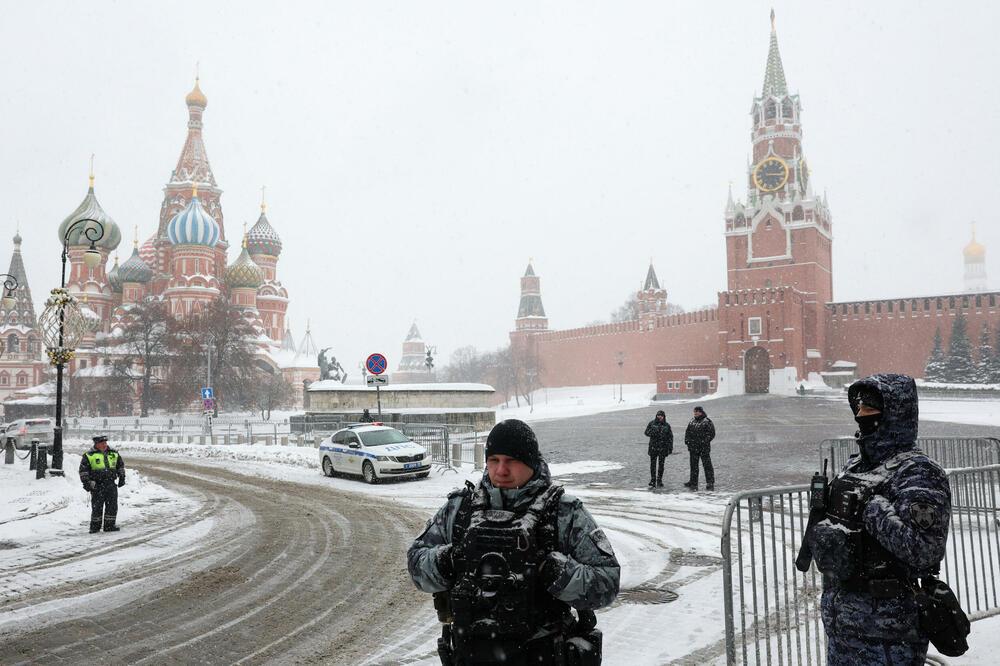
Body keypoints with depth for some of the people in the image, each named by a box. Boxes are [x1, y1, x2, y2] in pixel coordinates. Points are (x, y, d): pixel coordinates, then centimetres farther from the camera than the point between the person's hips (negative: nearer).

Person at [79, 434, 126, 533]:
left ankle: (109, 525, 11)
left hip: (111, 485, 4)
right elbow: (83, 470, 1)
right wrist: (86, 482, -6)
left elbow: (120, 465, 24)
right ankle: (95, 526, 12)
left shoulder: (114, 454, 12)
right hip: (97, 486, -3)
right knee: (97, 507, 0)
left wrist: (122, 477, 19)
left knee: (112, 506, 2)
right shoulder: (89, 455, 0)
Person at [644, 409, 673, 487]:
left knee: (661, 464, 5)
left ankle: (659, 480, 15)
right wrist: (653, 433, -19)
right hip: (653, 447, 0)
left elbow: (670, 437, 8)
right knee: (652, 464, -1)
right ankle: (652, 481, 5)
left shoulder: (667, 425, 6)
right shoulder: (652, 423, 4)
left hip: (663, 448, 1)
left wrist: (670, 448, 2)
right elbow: (646, 432, 2)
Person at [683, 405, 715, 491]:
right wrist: (687, 440, 4)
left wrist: (704, 441, -18)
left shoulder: (707, 421, -4)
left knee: (707, 465, -5)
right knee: (693, 465, 10)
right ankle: (693, 483, 16)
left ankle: (710, 483, -1)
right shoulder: (692, 421, 15)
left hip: (704, 448, -6)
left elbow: (712, 433, -9)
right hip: (693, 448, 6)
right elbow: (687, 432, 20)